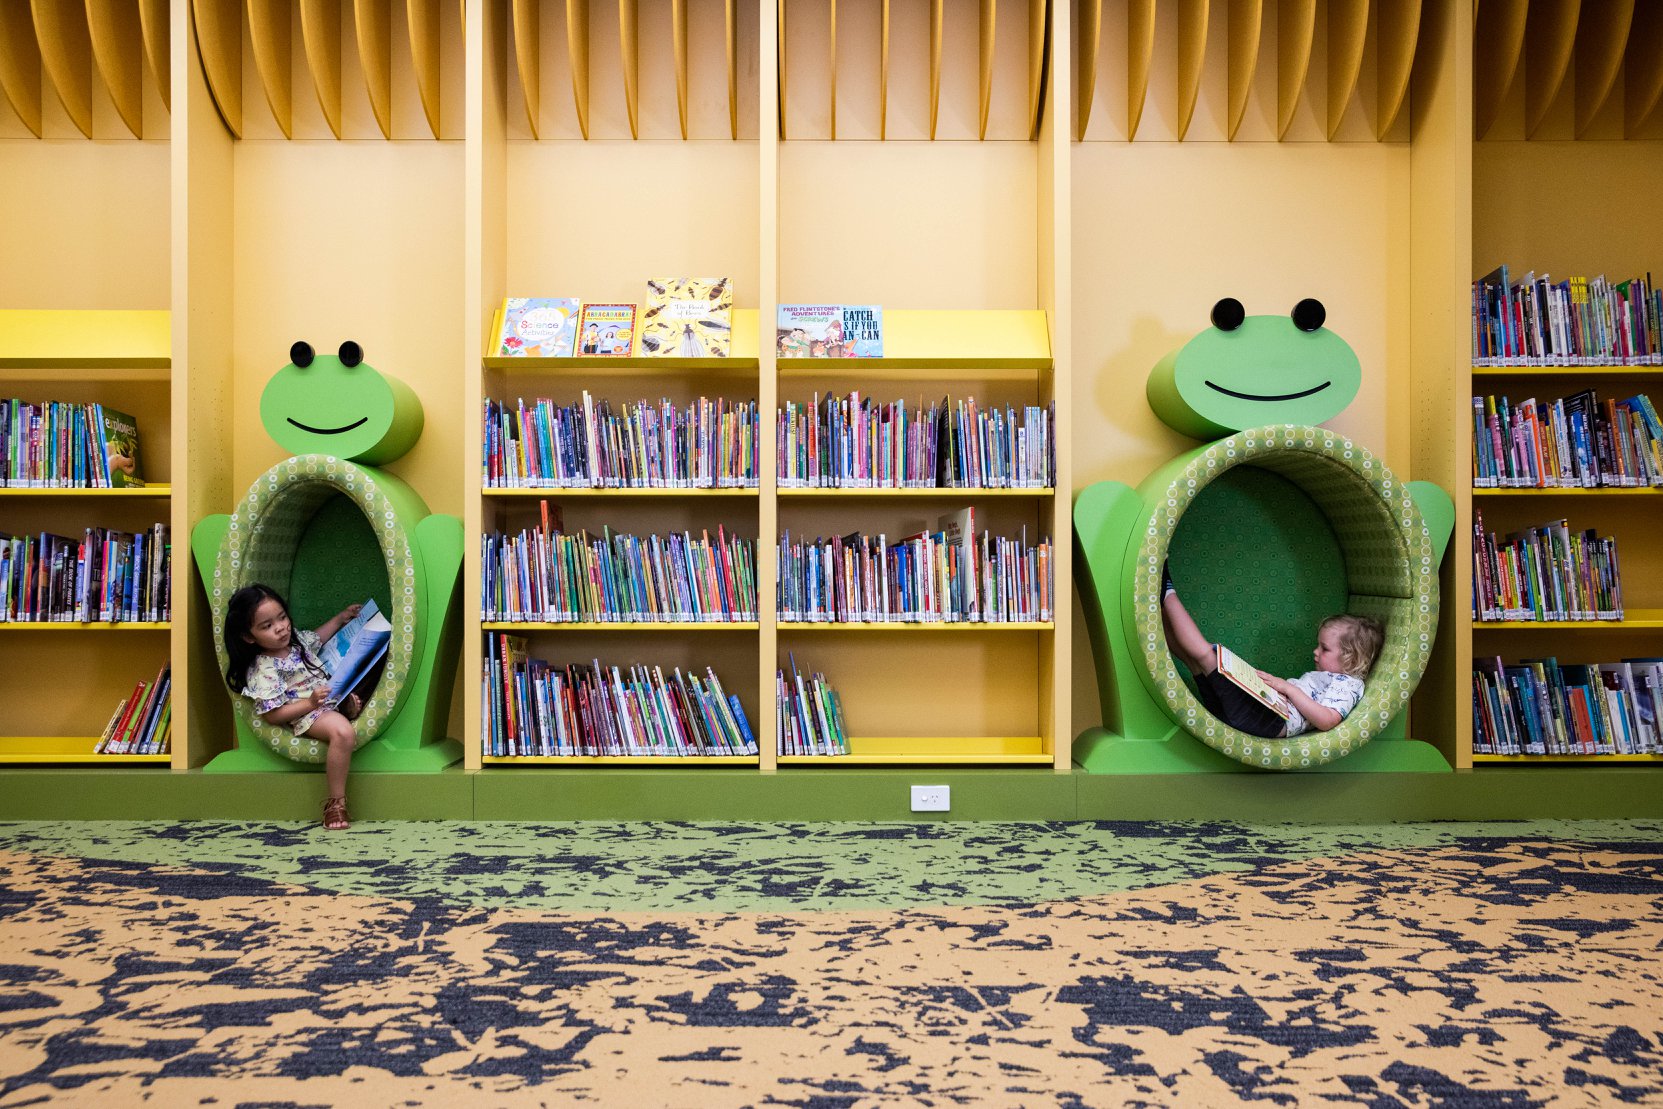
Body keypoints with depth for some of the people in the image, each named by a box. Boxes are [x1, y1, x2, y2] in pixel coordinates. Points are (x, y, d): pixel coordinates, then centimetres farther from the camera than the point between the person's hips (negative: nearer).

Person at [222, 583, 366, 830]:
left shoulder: (296, 639, 6)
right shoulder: (263, 671, -17)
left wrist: (340, 617, 25)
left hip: (334, 697, 10)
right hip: (307, 714, -10)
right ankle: (336, 801, -30)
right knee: (343, 732, -36)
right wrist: (310, 703, -27)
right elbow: (272, 716, -18)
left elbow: (317, 638, 31)